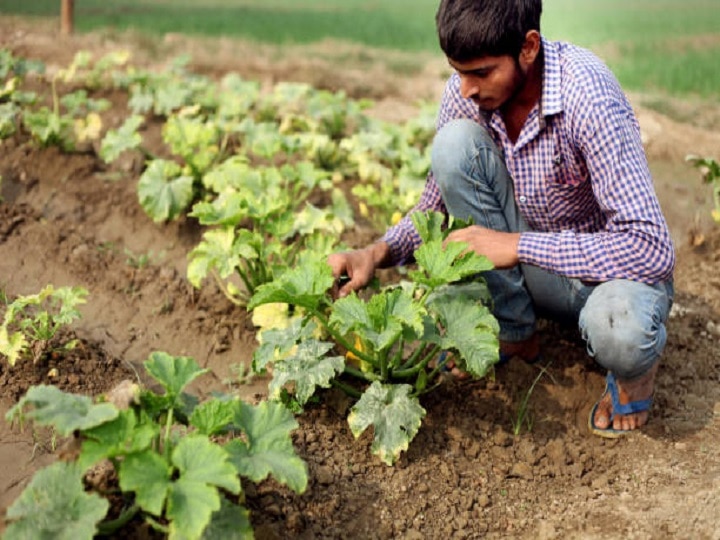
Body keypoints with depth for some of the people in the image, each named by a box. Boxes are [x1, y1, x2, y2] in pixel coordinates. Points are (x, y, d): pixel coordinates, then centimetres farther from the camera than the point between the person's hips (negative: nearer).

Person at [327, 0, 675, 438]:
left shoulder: (587, 94, -29)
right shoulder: (466, 91, -12)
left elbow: (653, 250, -32)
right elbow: (438, 203, 2)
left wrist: (517, 246, -32)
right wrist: (378, 253, -17)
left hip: (610, 269, -5)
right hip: (536, 272, 5)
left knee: (619, 330, -42)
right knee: (456, 142, -20)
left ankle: (633, 368, 0)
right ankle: (512, 334, -3)